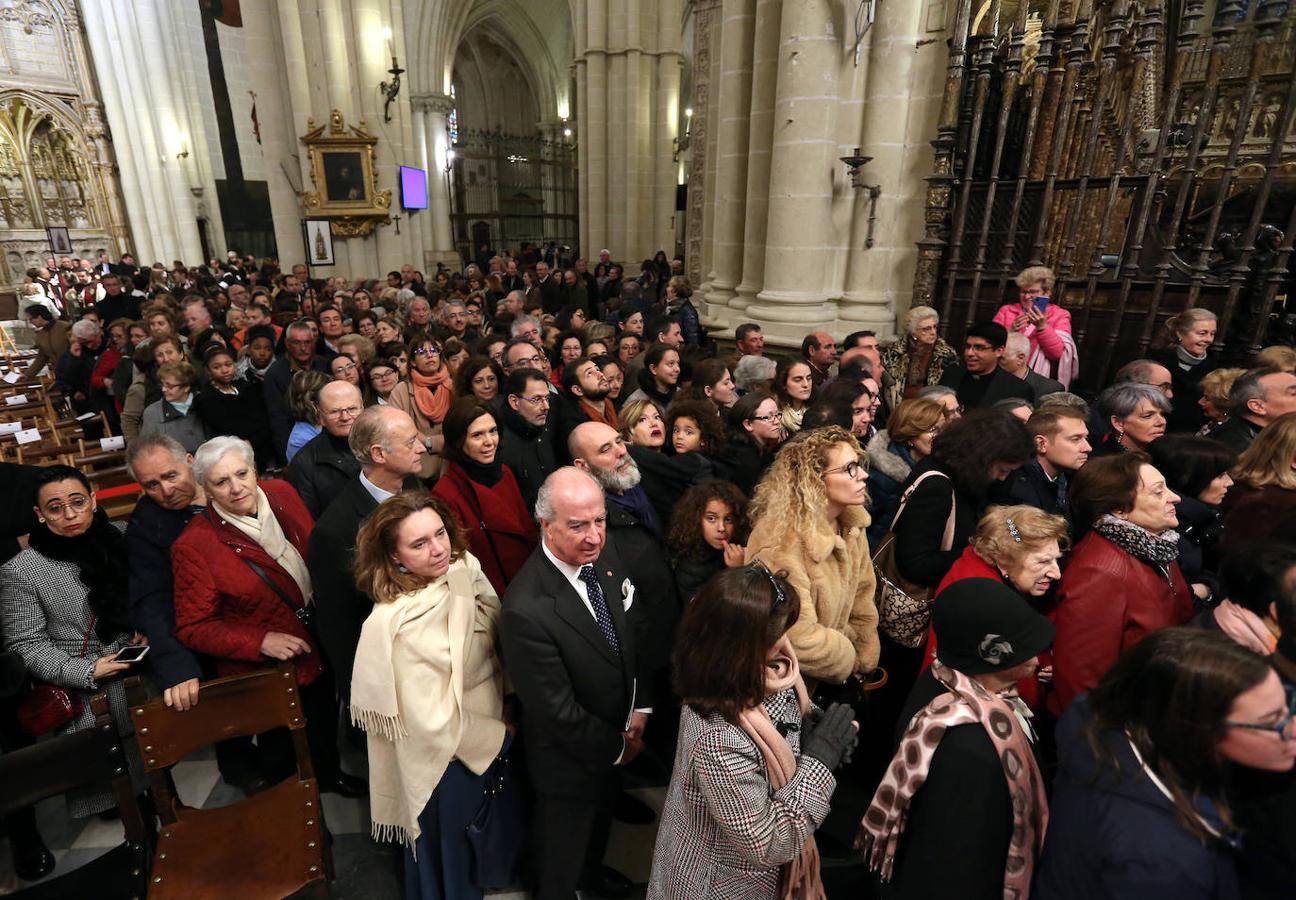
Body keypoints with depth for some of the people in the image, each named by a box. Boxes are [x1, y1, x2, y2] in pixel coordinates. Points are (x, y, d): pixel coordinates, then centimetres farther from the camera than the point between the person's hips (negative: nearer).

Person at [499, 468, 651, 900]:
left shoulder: (603, 558, -17)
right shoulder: (527, 611, -39)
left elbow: (633, 631, -2)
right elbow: (558, 712, -28)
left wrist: (641, 707, -7)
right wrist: (616, 746, -14)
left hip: (618, 734, 7)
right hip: (569, 756, -7)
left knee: (600, 815, 37)